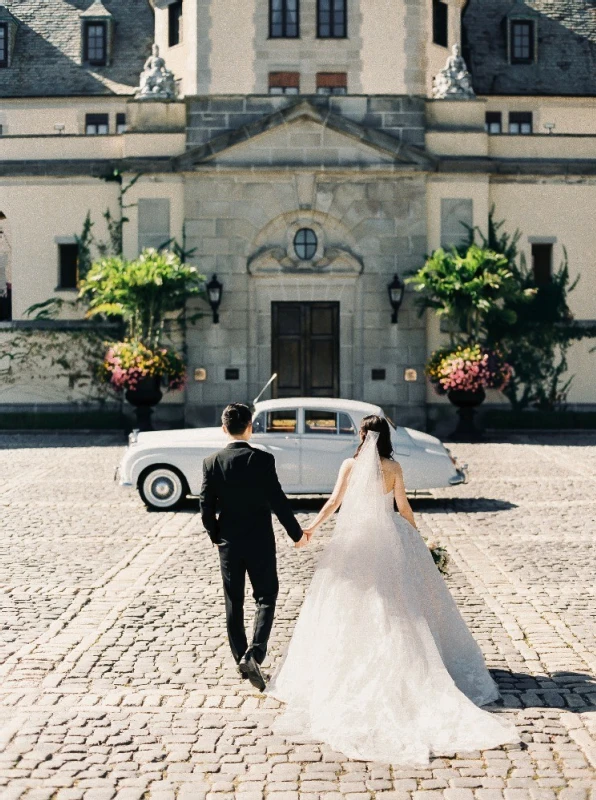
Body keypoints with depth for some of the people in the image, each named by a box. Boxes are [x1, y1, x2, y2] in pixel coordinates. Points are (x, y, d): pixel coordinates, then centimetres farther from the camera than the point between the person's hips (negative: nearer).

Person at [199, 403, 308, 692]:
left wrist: (216, 535, 13)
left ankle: (241, 657, 22)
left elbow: (206, 506, -5)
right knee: (266, 597, 8)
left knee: (233, 602, 14)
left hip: (228, 542, 3)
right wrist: (297, 533, 1)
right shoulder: (263, 460, -13)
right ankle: (254, 654, -9)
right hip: (260, 541, -2)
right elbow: (278, 501, -12)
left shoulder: (212, 463, -6)